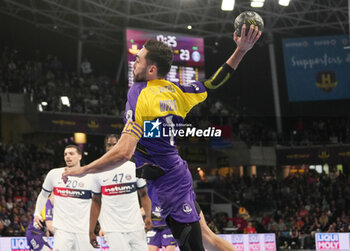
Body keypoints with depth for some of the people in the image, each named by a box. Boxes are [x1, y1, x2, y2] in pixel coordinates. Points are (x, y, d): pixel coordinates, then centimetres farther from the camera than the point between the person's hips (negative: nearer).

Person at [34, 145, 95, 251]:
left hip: (84, 230, 0)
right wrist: (37, 213, 9)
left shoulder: (90, 177, 1)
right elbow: (43, 194, 20)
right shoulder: (54, 174, 6)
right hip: (62, 229, 0)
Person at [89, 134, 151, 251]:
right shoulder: (98, 173, 5)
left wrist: (148, 216, -8)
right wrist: (91, 232, 8)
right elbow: (96, 202, 11)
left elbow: (144, 195, 10)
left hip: (136, 228, 1)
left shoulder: (134, 168, 5)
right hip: (114, 231, -1)